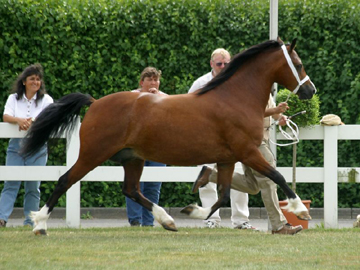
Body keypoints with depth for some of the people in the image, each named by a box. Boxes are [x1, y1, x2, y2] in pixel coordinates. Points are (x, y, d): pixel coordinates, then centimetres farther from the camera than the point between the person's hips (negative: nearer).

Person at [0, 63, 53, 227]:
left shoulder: (46, 100, 4)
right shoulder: (14, 98, 8)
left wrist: (31, 122, -26)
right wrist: (18, 120, -28)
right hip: (16, 146, 1)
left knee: (33, 186, 0)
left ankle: (30, 221, 5)